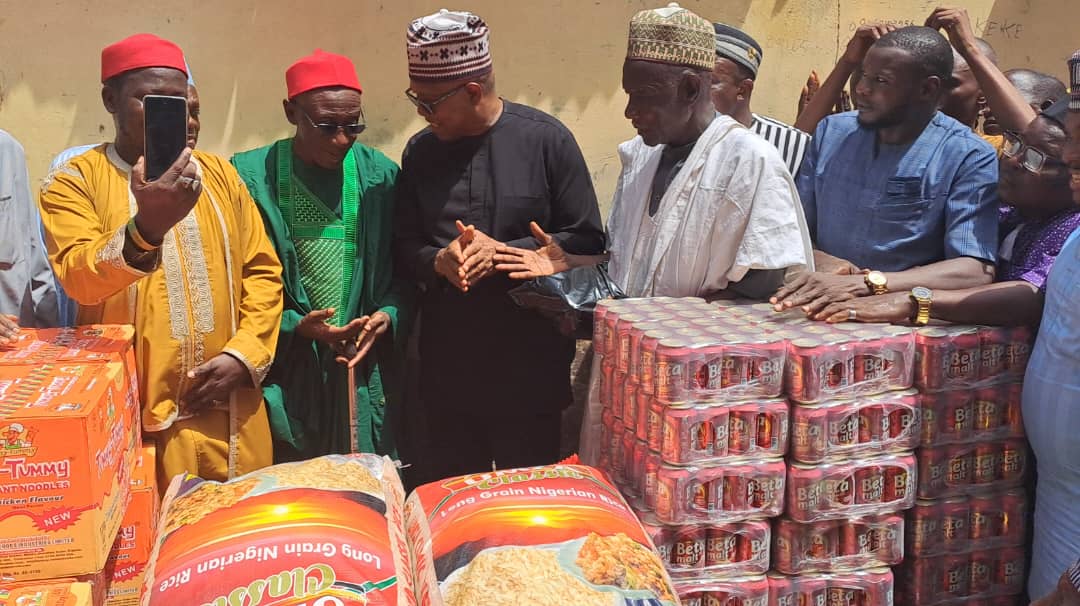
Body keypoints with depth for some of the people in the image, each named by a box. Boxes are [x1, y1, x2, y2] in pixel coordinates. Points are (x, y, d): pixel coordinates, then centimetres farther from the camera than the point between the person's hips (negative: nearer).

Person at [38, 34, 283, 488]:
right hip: (131, 416, -3)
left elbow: (263, 270, 8)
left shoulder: (219, 174, 8)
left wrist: (245, 353, -5)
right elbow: (78, 277, -18)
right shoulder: (74, 182, -3)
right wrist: (144, 229, -38)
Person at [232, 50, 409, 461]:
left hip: (366, 376, 2)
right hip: (285, 375, -2)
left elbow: (401, 271, 9)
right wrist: (294, 326, -14)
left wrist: (387, 315, -10)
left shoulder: (380, 175, 3)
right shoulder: (251, 176, -4)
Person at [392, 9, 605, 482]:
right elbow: (404, 248, 8)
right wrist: (440, 261, -14)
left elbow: (586, 241, -5)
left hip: (530, 361, -3)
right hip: (446, 364, 4)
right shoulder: (420, 151, 5)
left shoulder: (546, 140, -7)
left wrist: (504, 253, -18)